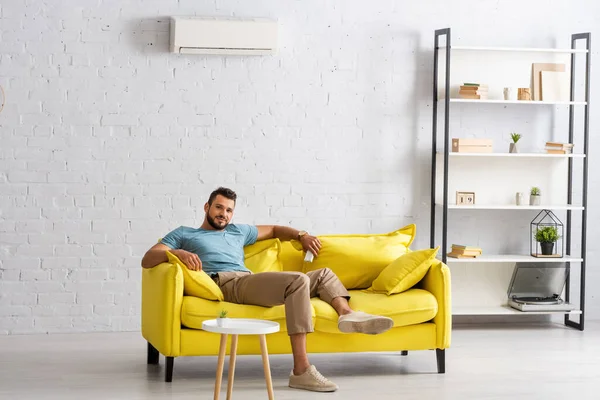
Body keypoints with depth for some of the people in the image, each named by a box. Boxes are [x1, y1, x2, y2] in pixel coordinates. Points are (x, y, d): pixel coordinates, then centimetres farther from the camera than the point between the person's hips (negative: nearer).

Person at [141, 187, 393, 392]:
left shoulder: (237, 232, 34)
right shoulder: (183, 234, 18)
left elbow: (274, 229, 44)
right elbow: (147, 260, 6)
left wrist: (301, 235, 24)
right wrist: (177, 252, -16)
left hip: (251, 284, 7)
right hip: (226, 284, -7)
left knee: (324, 274, 3)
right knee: (298, 280, -30)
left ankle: (348, 314, -32)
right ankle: (301, 371, -39)